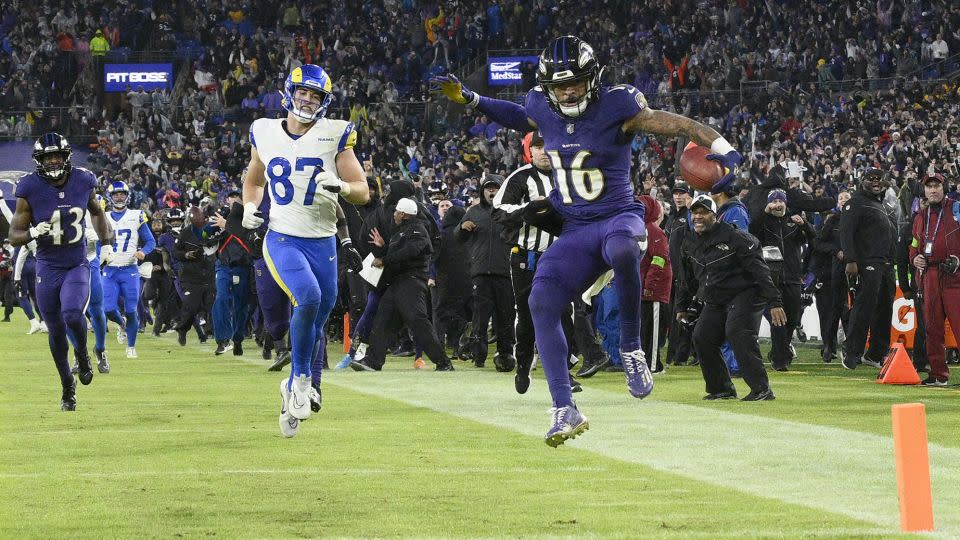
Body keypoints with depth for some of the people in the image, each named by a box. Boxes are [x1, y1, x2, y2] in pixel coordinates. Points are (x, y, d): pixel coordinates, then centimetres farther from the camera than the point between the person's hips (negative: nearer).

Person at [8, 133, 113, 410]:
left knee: (72, 315, -26)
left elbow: (96, 212, 18)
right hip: (48, 269, 0)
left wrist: (105, 237, 2)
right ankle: (68, 386, 28)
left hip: (78, 266, 0)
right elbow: (14, 236, -6)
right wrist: (33, 233, -27)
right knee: (57, 332, 7)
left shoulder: (83, 182, -4)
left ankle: (83, 356, 5)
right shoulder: (30, 189, -11)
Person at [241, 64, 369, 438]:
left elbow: (363, 193, -2)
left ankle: (293, 391, 27)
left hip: (323, 242, 2)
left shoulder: (334, 136, -2)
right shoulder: (265, 134, 4)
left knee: (316, 320, 7)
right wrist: (249, 206, 2)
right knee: (308, 298, -27)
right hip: (282, 239, -2)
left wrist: (341, 186, -23)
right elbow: (253, 180, 23)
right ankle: (301, 379, -10)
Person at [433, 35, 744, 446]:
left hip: (618, 217, -5)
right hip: (575, 230, 5)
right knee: (542, 303, -15)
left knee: (622, 251, -42)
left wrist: (725, 152, -22)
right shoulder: (542, 108, 4)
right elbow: (522, 118, 29)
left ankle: (631, 350, -21)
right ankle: (564, 410, -10)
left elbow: (674, 125, -11)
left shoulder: (616, 107, -12)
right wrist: (468, 99, 23)